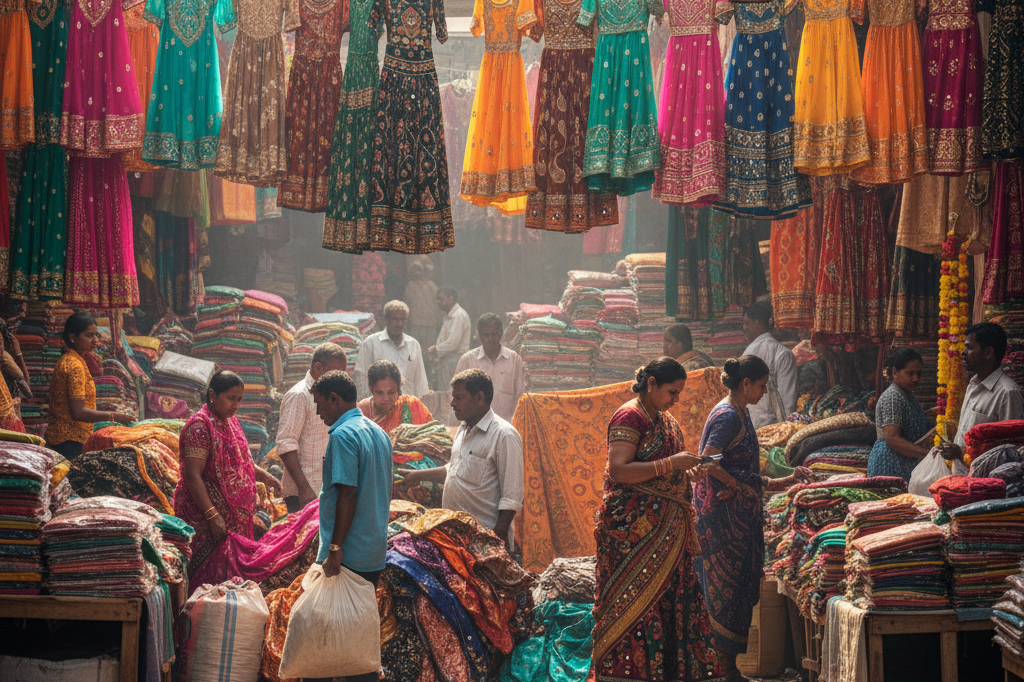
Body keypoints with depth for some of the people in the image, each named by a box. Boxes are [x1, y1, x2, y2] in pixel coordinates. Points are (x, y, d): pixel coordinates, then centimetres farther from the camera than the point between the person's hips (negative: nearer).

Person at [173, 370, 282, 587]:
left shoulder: (230, 422, 12)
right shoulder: (199, 426, -16)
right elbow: (192, 476, -21)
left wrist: (263, 475, 11)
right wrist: (212, 516, -26)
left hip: (235, 515, 9)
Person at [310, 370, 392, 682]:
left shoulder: (343, 435, -14)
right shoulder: (379, 433, 13)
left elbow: (348, 494, -21)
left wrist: (335, 548, -21)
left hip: (348, 554, -8)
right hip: (375, 552, 8)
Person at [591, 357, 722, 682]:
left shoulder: (666, 421, 19)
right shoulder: (629, 417, -9)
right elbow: (618, 470, -19)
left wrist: (687, 472, 9)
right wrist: (671, 464, -19)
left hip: (667, 530, 8)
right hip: (633, 529, -8)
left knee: (669, 601, 3)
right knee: (634, 605, -8)